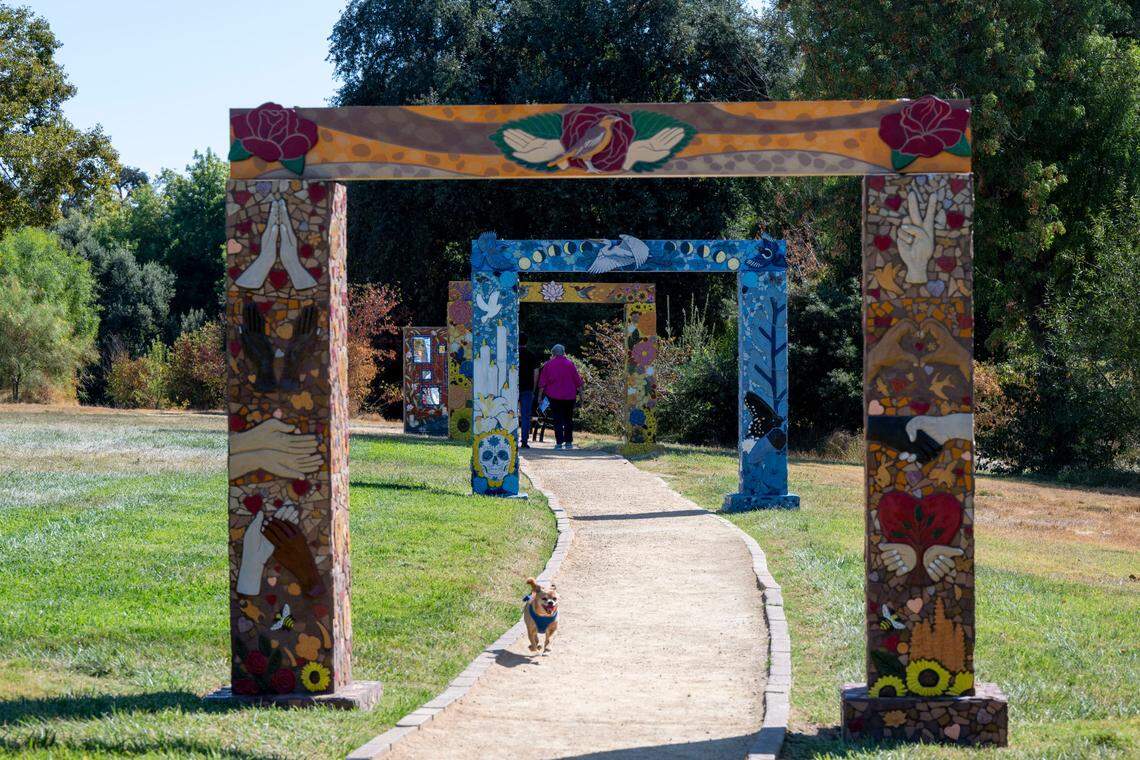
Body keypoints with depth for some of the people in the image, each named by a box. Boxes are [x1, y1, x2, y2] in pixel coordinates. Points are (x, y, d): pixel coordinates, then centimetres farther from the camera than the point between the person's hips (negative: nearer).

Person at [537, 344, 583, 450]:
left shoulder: (548, 365, 0)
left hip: (554, 396, -1)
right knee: (568, 419, 13)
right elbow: (578, 381, 1)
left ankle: (559, 442, -8)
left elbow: (542, 383, 0)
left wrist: (540, 395, 6)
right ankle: (568, 442, 13)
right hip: (569, 396, 1)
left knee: (557, 420, 1)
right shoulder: (570, 364, 0)